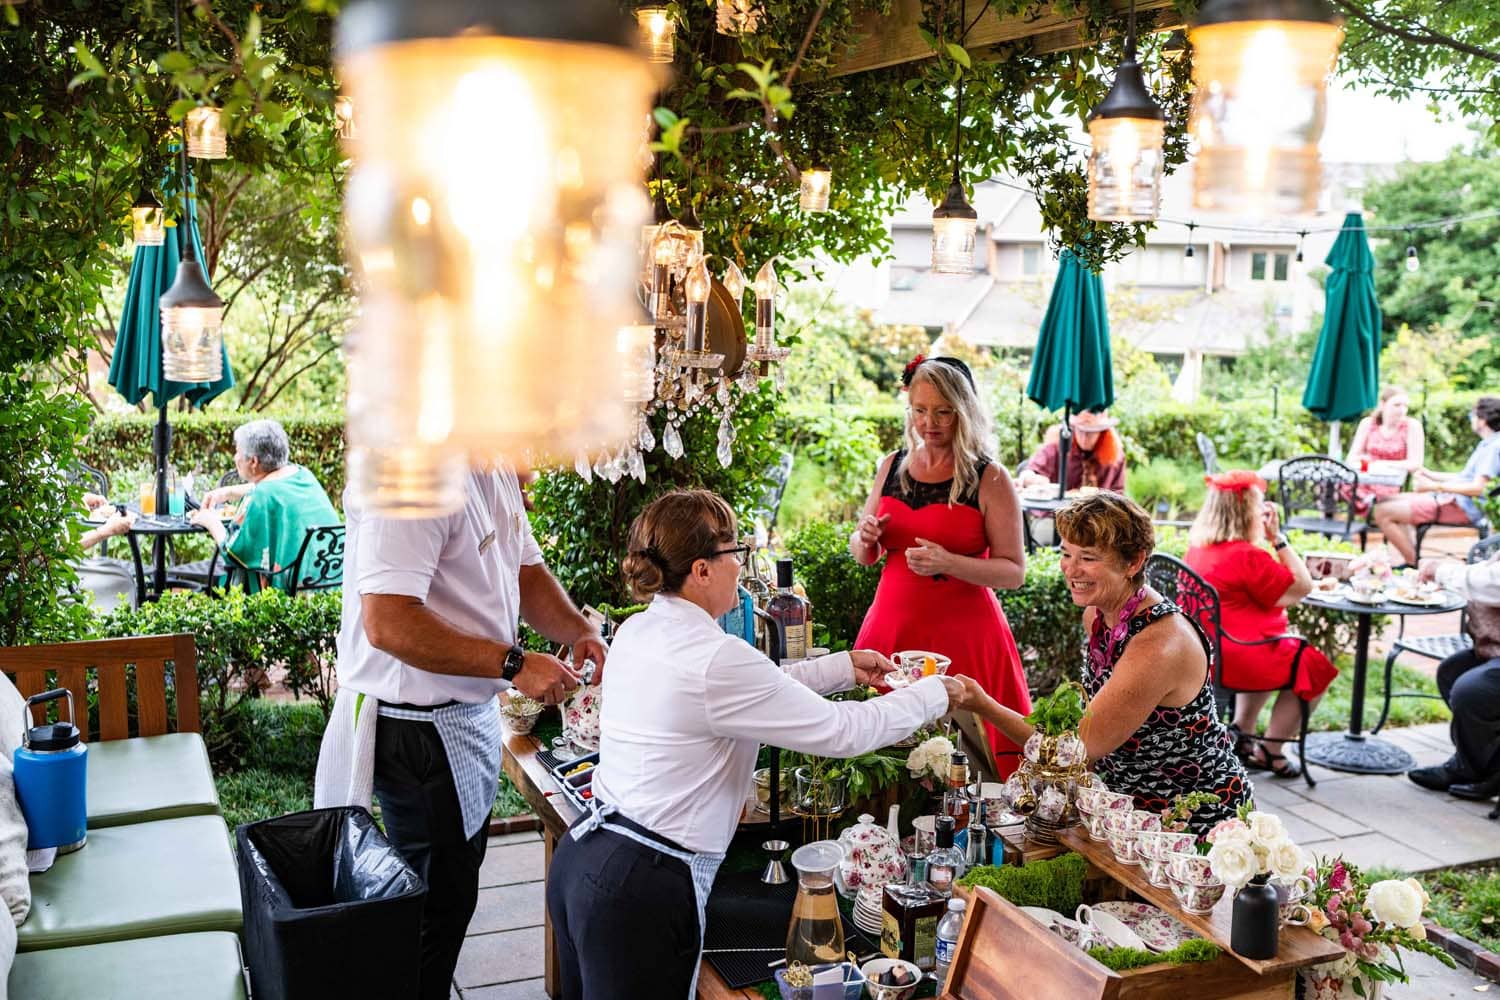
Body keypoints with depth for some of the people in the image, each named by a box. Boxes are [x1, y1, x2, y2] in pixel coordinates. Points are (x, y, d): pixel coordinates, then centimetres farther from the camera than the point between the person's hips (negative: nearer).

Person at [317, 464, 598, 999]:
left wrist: (579, 633, -4)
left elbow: (526, 570, 14)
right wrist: (515, 664, -30)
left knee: (456, 879, 23)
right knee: (440, 899, 6)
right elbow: (387, 624, -34)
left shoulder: (498, 471, 3)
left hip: (472, 711, 10)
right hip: (419, 730, -10)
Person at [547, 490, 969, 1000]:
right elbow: (841, 731, -15)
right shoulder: (716, 659, -22)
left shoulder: (637, 632, 5)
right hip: (641, 887, -9)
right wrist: (932, 694, 0)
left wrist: (844, 666, 21)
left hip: (580, 856, 9)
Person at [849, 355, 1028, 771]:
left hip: (964, 634, -4)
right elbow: (864, 555, 18)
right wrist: (865, 538, -5)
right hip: (892, 629, 4)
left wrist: (947, 563, -21)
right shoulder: (891, 467, 9)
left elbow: (1014, 571, -7)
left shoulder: (989, 479, -5)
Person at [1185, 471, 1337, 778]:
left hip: (1200, 654, 10)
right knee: (1314, 668, 11)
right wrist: (1277, 537, -13)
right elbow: (1303, 587, -14)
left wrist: (1267, 538, 8)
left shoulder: (1199, 546, 5)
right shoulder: (1247, 556, -23)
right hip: (1234, 658, -9)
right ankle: (1270, 752, 15)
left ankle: (1242, 734, 30)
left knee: (1275, 656, 35)